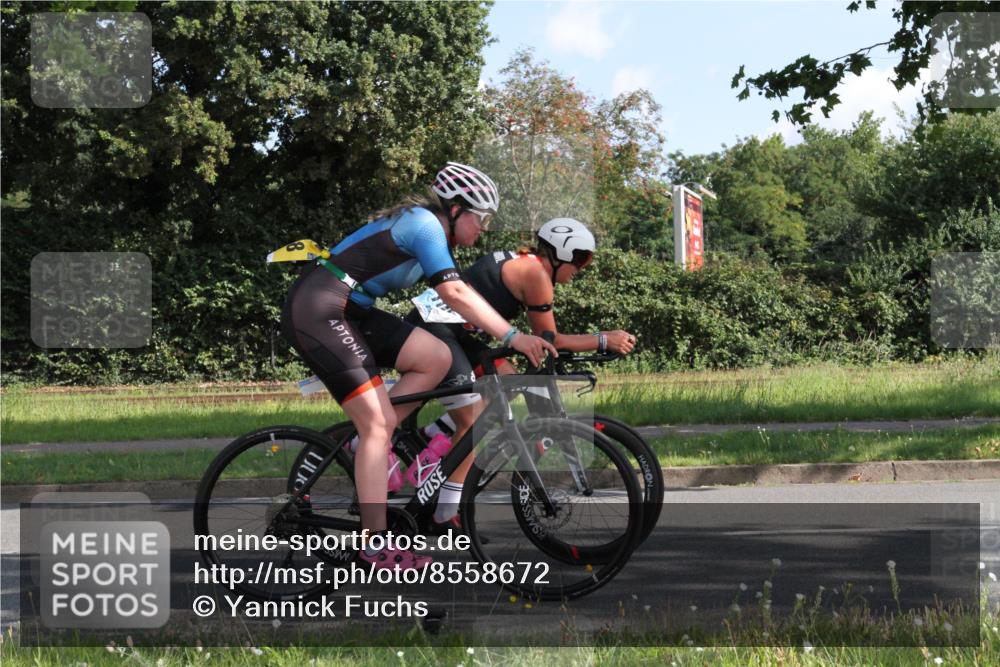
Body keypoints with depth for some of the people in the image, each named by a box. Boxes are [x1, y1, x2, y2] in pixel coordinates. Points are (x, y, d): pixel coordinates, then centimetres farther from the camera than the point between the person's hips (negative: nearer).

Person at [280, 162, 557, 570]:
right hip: (316, 310, -9)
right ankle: (376, 543, -9)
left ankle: (366, 444, 3)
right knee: (379, 422, -11)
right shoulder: (426, 223, -11)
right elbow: (455, 293, -22)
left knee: (437, 358, -3)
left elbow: (450, 297, 21)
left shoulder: (422, 225, 18)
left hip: (348, 312, 9)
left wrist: (495, 343, 17)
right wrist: (512, 336, -22)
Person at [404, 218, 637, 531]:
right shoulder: (535, 273, -11)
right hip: (434, 330, -10)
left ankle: (434, 434, 13)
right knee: (474, 423, -6)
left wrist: (602, 339, 16)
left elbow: (543, 338, 20)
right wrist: (604, 341, 1)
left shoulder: (520, 262, 18)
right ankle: (444, 517, -2)